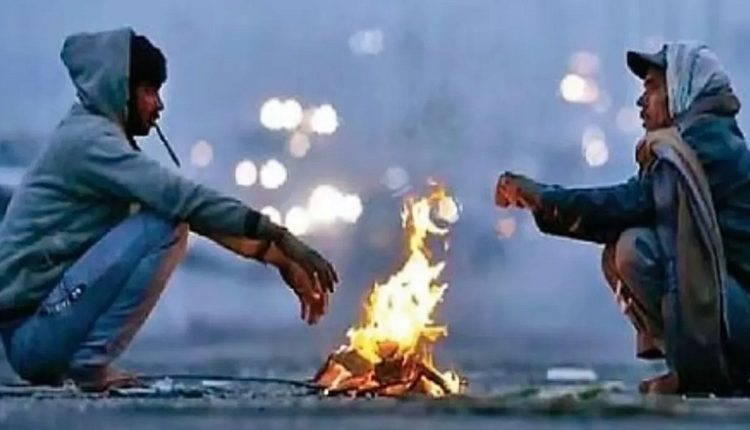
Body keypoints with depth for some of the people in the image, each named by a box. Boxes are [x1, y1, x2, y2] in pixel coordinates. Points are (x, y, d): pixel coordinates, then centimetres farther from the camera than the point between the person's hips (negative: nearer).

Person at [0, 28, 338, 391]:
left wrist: (279, 259, 8)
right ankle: (90, 363, -15)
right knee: (163, 226, -17)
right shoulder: (88, 139, -12)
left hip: (47, 322, 10)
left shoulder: (100, 140, 17)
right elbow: (183, 198, -23)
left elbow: (193, 208, 15)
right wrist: (280, 238, -23)